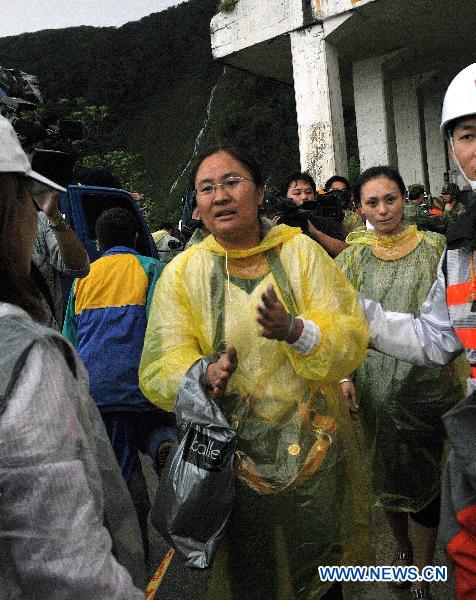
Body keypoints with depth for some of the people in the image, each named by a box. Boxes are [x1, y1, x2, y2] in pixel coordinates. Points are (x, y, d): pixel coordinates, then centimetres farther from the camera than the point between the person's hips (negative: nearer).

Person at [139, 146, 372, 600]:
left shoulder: (301, 252, -5)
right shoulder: (181, 272, -5)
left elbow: (352, 339, -12)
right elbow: (158, 370, -12)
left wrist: (295, 331, -32)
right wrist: (204, 375, -33)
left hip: (315, 450, 1)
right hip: (231, 457, 0)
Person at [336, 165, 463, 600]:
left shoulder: (434, 247, 0)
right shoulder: (353, 258, 4)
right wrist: (343, 376, -6)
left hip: (426, 382, -2)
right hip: (375, 385, 2)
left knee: (424, 478, 3)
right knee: (386, 474, 15)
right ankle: (403, 547, 40)